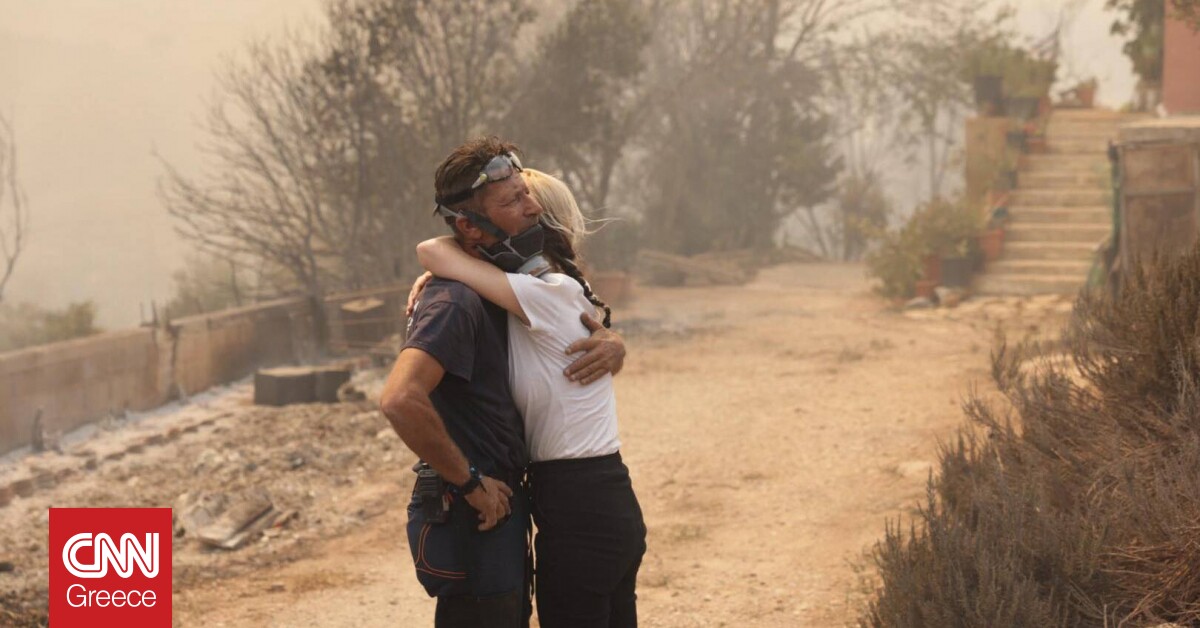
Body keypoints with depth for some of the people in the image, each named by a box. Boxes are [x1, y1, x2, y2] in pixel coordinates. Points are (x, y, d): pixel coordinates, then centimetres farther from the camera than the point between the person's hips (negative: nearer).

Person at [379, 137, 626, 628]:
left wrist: (611, 346, -2)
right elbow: (400, 399, -34)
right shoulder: (454, 302, -19)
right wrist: (470, 482, -23)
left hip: (500, 509, 10)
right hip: (469, 518, -10)